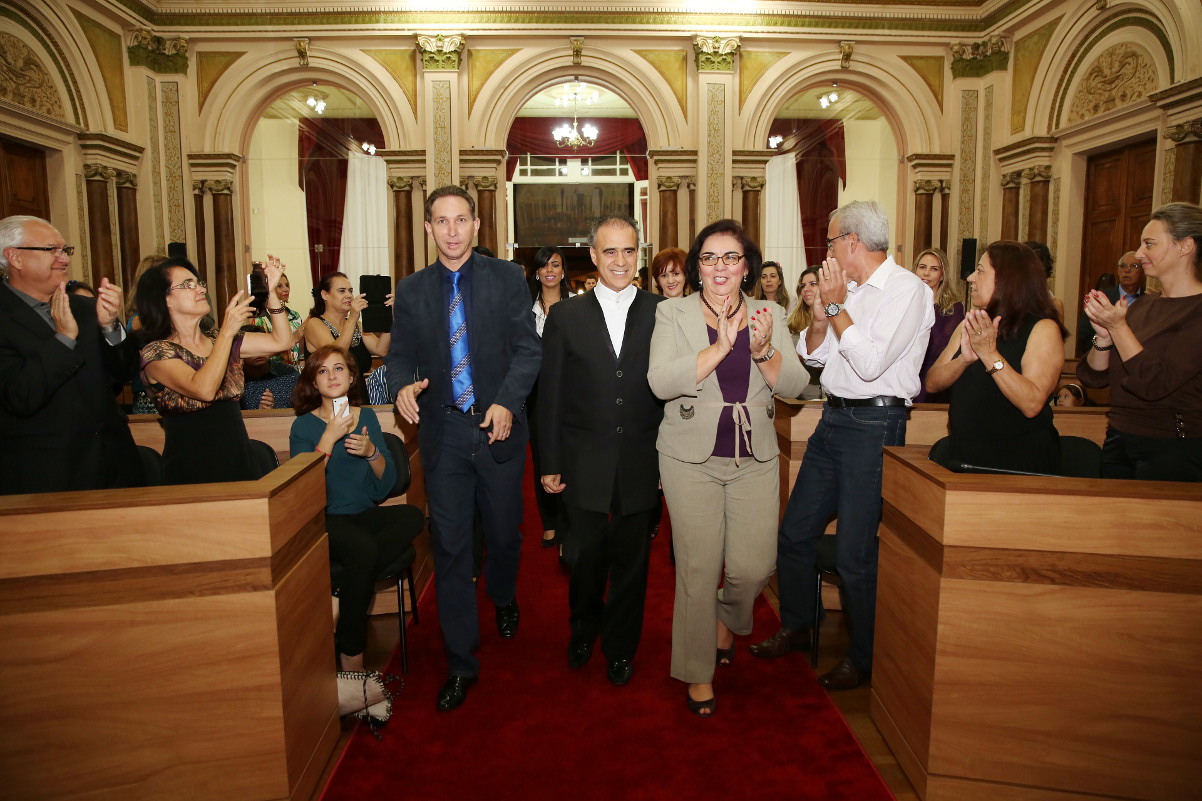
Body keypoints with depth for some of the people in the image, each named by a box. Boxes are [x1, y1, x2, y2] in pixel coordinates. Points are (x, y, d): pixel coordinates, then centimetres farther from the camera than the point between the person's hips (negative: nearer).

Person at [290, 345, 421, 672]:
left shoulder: (367, 417, 10)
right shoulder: (304, 426, 0)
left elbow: (387, 483, 7)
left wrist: (372, 451, -12)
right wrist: (329, 437, -17)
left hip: (366, 515, 4)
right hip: (324, 521, -4)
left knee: (412, 517, -27)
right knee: (363, 546, -35)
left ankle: (342, 597, -19)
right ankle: (350, 652, -17)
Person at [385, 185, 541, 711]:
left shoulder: (507, 278, 0)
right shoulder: (411, 291, 7)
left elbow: (528, 347, -5)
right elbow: (400, 354, 7)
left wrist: (507, 402, -19)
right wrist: (402, 386, -16)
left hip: (498, 428, -1)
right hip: (443, 432, 1)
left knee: (504, 534, 14)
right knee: (450, 548, 4)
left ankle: (503, 598, 49)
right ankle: (461, 662, 17)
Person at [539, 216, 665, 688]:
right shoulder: (565, 316, 3)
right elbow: (550, 395, 2)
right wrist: (550, 464, 0)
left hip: (641, 465, 0)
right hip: (585, 464, 0)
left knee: (631, 559, 11)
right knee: (585, 555, 6)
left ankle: (620, 647, 33)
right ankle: (583, 629, 37)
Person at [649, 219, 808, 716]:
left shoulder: (770, 316, 7)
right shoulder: (672, 314, -1)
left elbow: (794, 386, -1)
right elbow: (661, 382, -16)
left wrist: (764, 352, -19)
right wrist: (719, 347, -22)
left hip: (755, 458, 3)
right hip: (691, 458, -2)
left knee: (754, 566, 0)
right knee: (698, 567, 0)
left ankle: (727, 619, 36)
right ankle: (698, 674, 21)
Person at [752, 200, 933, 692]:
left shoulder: (907, 289, -11)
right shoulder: (850, 290, 14)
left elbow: (870, 363, -21)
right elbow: (813, 355, 14)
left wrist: (836, 306, -13)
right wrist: (821, 313, -4)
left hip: (873, 425, -8)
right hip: (834, 419, 8)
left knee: (855, 554, -2)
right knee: (794, 533, 13)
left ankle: (863, 659, 20)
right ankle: (795, 629, 33)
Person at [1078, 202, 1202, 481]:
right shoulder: (1143, 306, 9)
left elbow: (1154, 384, -22)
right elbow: (1094, 377, 5)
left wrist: (1118, 326, -21)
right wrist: (1103, 335, -12)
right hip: (1119, 442, 7)